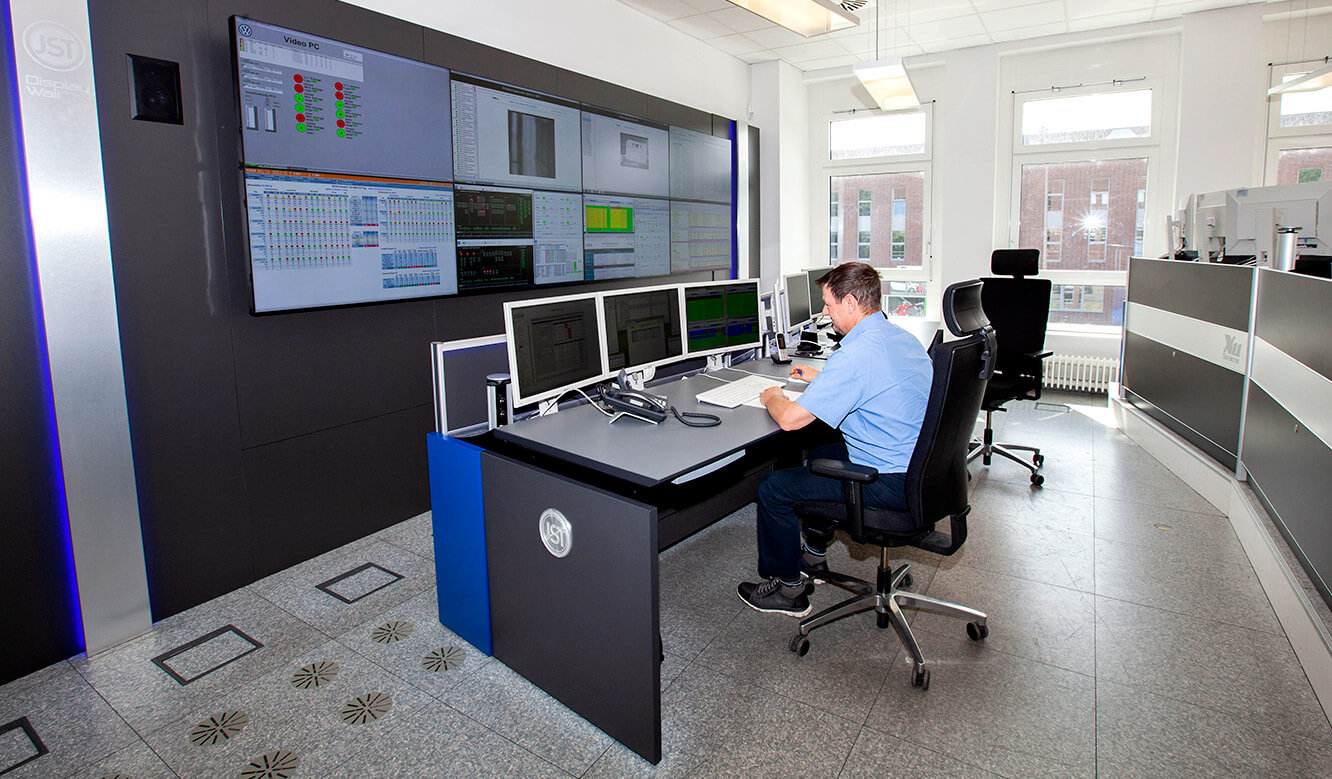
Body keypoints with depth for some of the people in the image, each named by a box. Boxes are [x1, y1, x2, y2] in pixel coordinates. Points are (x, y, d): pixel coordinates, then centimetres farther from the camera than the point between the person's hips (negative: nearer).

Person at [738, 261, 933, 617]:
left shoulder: (855, 355, -24)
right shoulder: (902, 337, 7)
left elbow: (790, 419, -24)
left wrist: (773, 398, -1)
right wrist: (820, 378, 25)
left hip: (890, 485, -10)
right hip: (919, 467, 10)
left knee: (773, 488, -3)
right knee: (821, 452, 29)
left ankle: (787, 589, 16)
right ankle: (813, 555, 40)